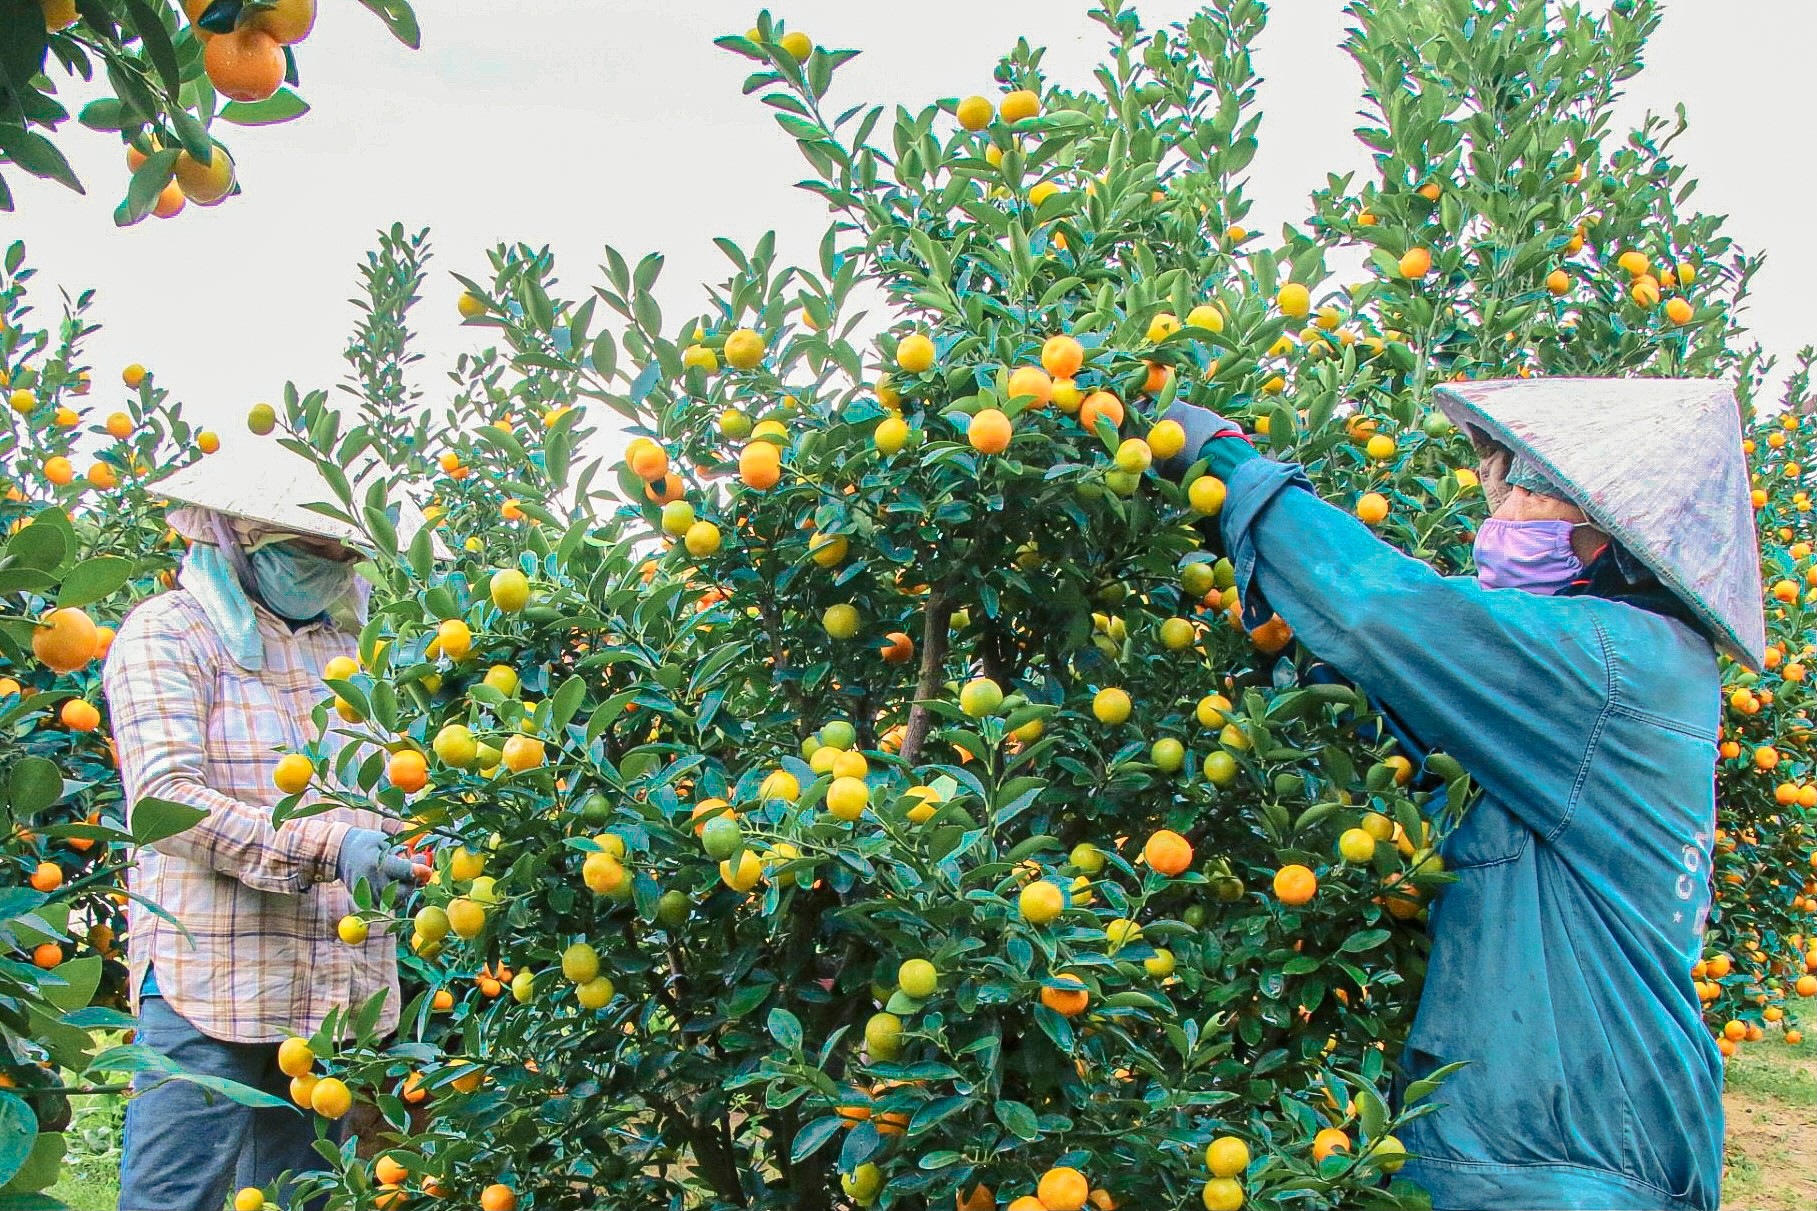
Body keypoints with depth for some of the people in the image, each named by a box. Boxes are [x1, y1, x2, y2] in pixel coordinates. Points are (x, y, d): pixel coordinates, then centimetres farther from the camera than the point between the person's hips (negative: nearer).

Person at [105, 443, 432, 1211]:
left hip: (337, 992, 6)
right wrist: (329, 847, -23)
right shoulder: (167, 635, -2)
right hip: (211, 983, -6)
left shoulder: (343, 645, 18)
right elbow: (166, 797, -14)